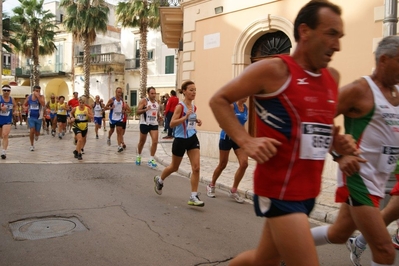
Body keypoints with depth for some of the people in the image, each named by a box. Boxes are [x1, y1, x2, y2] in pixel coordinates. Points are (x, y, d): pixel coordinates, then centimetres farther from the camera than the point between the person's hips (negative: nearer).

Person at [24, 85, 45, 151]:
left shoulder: (41, 97, -8)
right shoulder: (29, 97, 0)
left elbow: (43, 105, -27)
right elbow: (24, 105, 14)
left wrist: (38, 96, -29)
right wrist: (26, 108, -9)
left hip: (38, 117, -1)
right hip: (31, 117, 1)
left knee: (37, 132, 7)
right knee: (32, 131, -11)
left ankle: (36, 135, 47)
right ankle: (32, 145, 6)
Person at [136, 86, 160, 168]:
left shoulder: (157, 102, 9)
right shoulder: (144, 101, -9)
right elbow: (138, 111, -16)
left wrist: (159, 118, 7)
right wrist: (145, 109, -33)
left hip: (154, 124, 4)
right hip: (145, 124, -4)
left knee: (155, 142, -10)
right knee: (142, 141, 11)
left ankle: (151, 160, -2)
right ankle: (138, 156, 36)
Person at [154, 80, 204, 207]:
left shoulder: (194, 107, 5)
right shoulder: (180, 106, -16)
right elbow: (172, 123, -23)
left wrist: (197, 121, 5)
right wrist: (186, 116, -33)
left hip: (193, 139, 6)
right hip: (180, 140, -5)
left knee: (196, 168, -6)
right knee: (174, 167, 14)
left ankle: (193, 197, 0)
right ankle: (159, 180, 44)